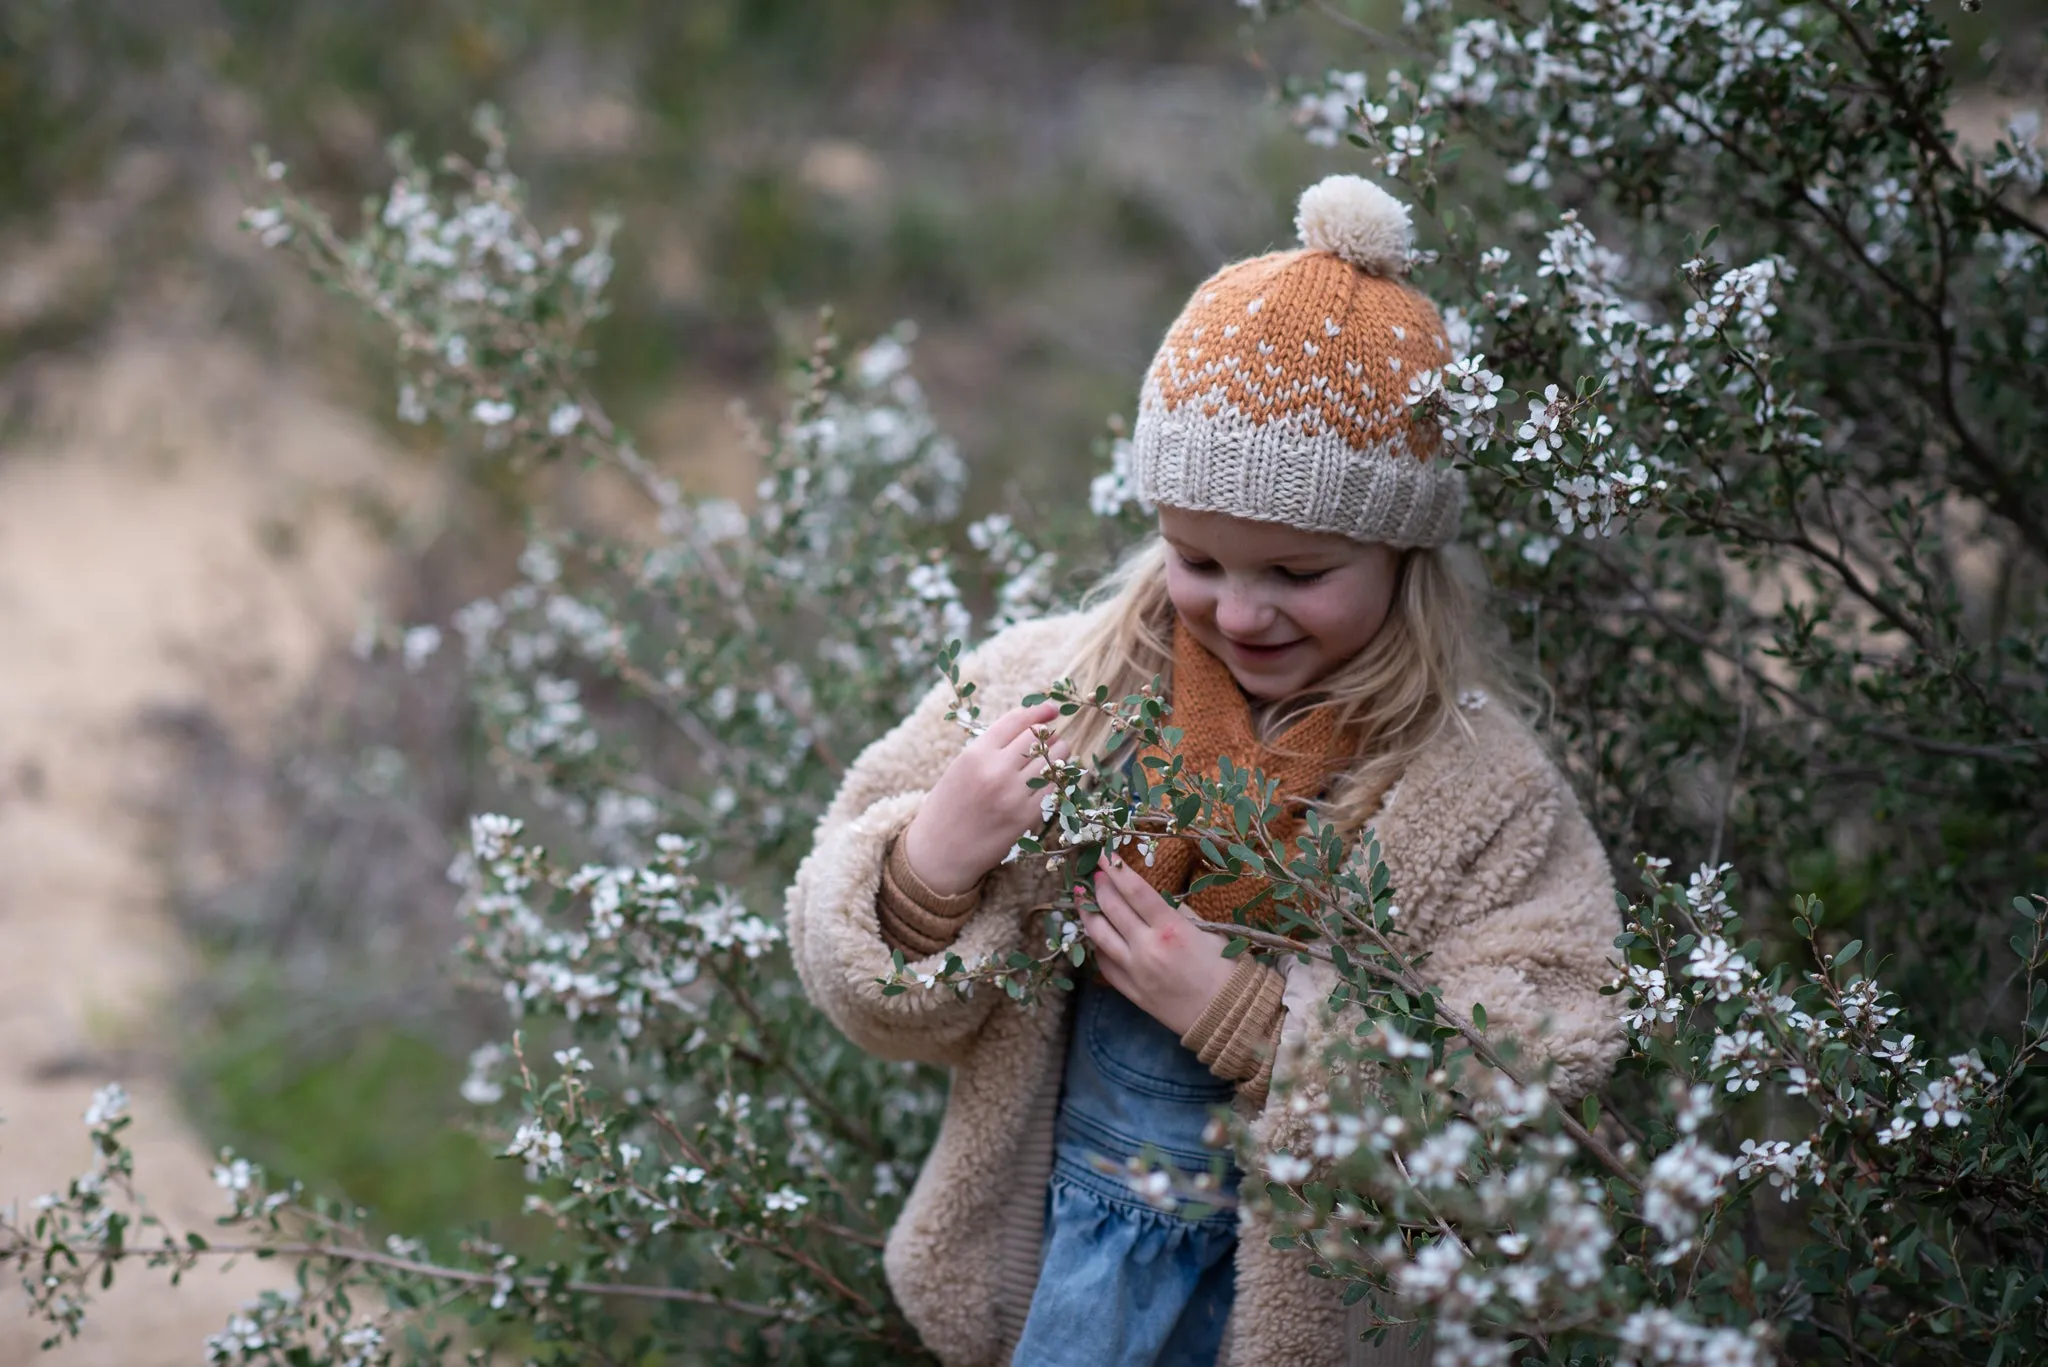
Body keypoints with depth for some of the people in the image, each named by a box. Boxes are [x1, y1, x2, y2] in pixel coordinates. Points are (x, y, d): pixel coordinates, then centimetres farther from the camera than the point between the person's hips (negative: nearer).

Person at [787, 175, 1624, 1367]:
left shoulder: (1485, 795, -14)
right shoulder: (1053, 686, -7)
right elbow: (877, 990, -1)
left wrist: (1242, 1016, -24)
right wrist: (931, 865, -23)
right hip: (1070, 1247, 2)